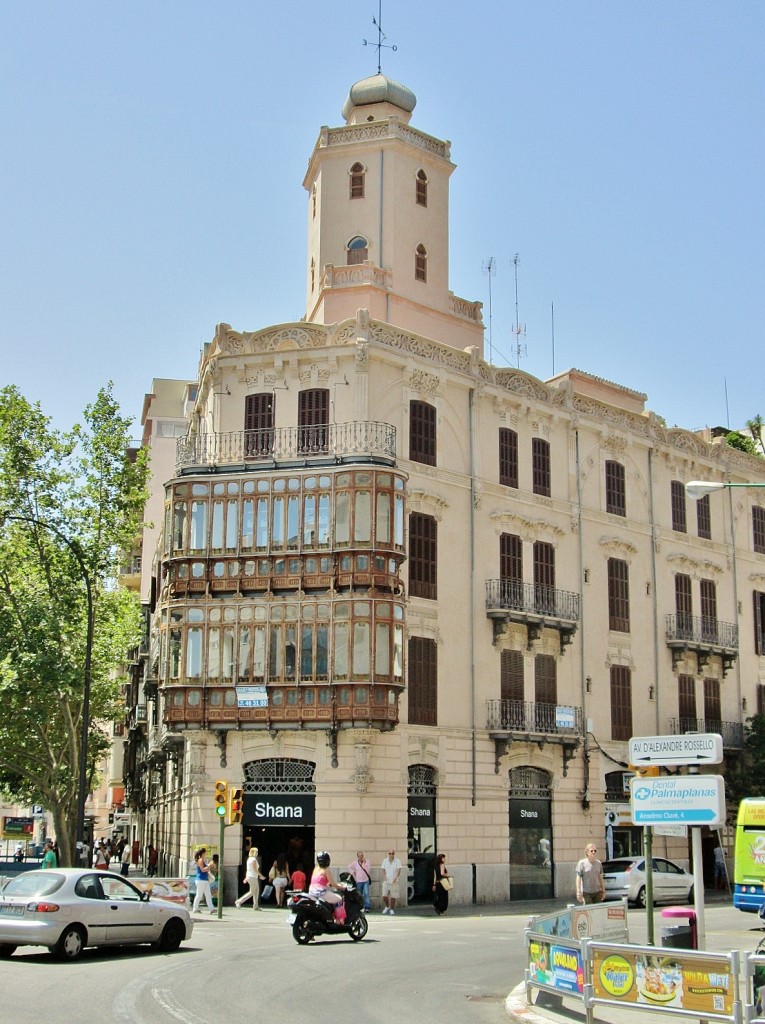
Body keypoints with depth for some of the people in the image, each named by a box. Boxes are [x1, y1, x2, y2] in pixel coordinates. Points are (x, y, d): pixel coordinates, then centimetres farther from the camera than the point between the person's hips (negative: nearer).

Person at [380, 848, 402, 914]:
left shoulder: (397, 861, -2)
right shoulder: (385, 861, 8)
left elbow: (399, 870, -12)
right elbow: (382, 869, 3)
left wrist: (396, 877, -29)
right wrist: (383, 875, -18)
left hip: (394, 881, -2)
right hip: (386, 881, 2)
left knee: (393, 896, 0)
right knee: (384, 896, -1)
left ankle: (392, 909, 15)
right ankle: (387, 907, 24)